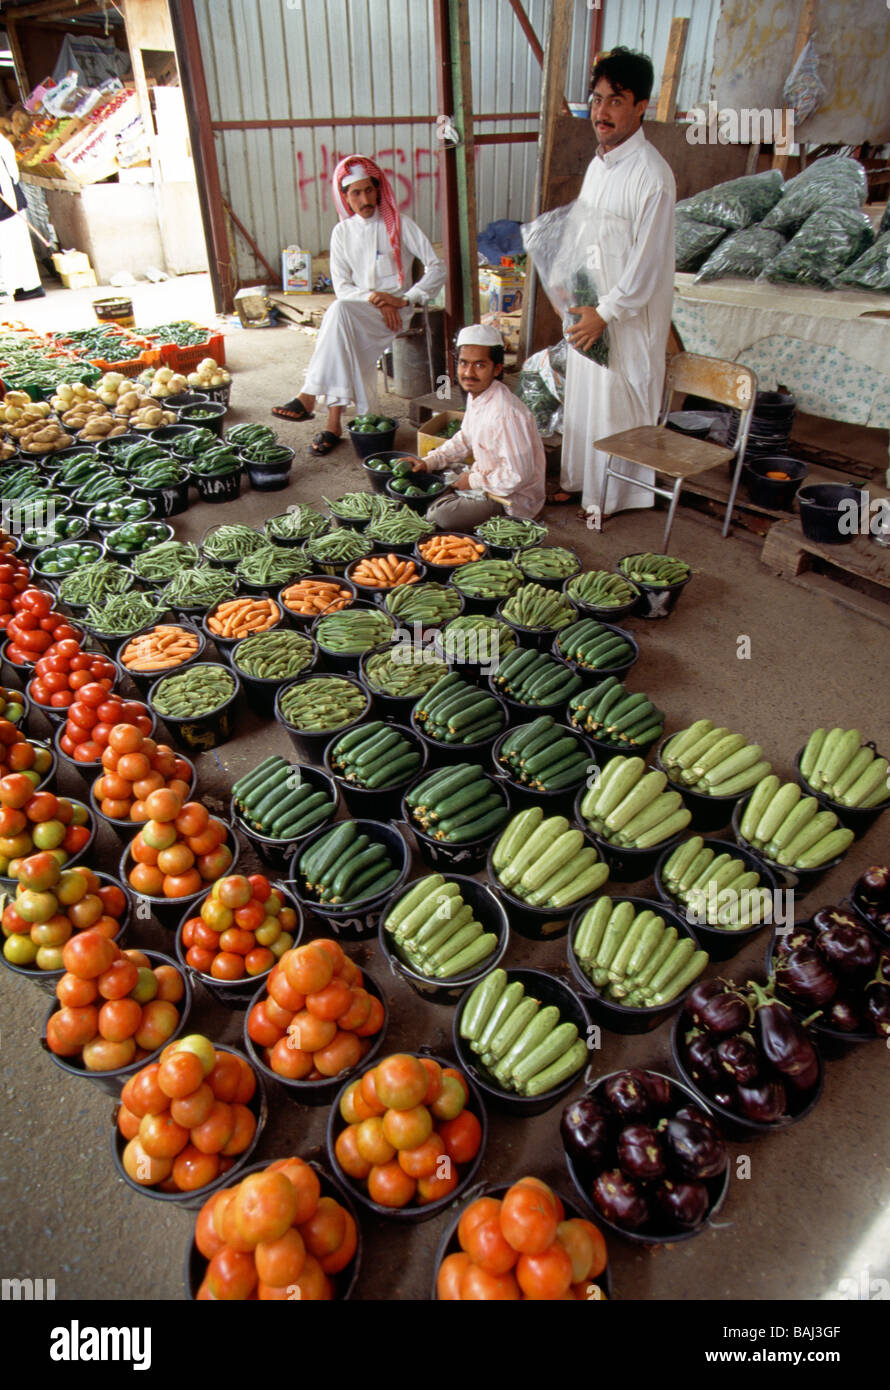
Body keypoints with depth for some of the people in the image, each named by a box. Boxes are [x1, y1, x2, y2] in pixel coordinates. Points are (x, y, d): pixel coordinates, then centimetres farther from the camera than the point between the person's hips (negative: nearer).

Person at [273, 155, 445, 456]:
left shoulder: (399, 224, 3)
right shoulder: (342, 232, 11)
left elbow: (437, 268, -1)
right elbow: (342, 287, 6)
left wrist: (405, 300, -12)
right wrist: (375, 300, -12)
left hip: (397, 310, -3)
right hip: (357, 312, 3)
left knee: (340, 311, -33)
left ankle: (310, 395, -37)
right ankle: (335, 418, -34)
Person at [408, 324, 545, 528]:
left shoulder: (506, 413, -30)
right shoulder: (476, 395, 1)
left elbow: (518, 475, -30)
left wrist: (474, 481, -17)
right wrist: (429, 462, 6)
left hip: (513, 500, -9)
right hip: (484, 478, 9)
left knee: (437, 517, -23)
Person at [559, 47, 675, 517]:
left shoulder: (651, 174, -18)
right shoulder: (598, 163, 9)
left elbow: (648, 262, -20)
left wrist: (605, 313, -19)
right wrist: (576, 296, 13)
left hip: (631, 314, -9)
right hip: (589, 306, 9)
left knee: (620, 401, 1)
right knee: (583, 394, 17)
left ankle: (617, 495, 16)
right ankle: (580, 478, 33)